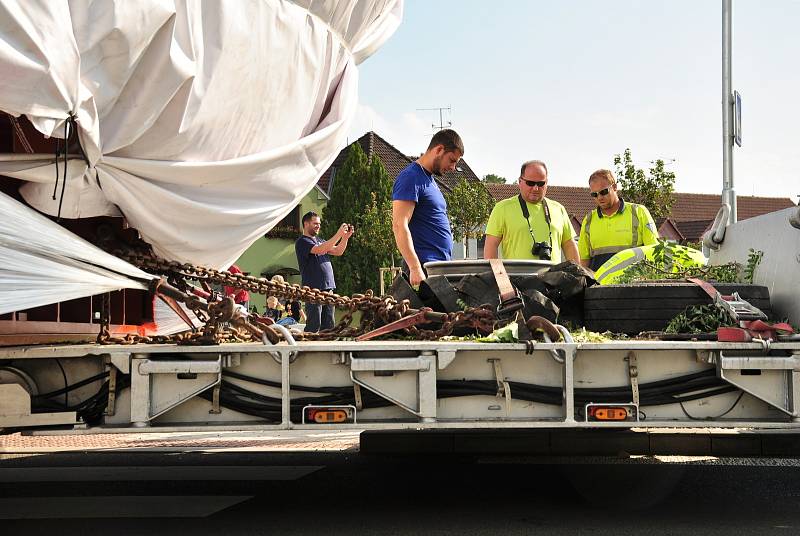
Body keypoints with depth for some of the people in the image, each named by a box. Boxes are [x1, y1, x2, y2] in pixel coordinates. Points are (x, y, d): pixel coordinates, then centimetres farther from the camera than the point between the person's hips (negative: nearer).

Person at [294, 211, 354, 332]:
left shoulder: (319, 240, 21)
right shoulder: (302, 242, -5)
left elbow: (338, 251, 16)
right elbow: (320, 250, -21)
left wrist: (346, 236, 0)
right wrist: (339, 234, -21)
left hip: (328, 287, 8)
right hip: (313, 289, -8)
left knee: (328, 325, 6)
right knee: (314, 327, -9)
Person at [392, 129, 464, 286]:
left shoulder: (429, 179, 21)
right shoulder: (411, 178, -9)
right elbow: (399, 226, -19)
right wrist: (415, 268, -26)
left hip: (441, 266, 9)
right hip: (425, 267, -9)